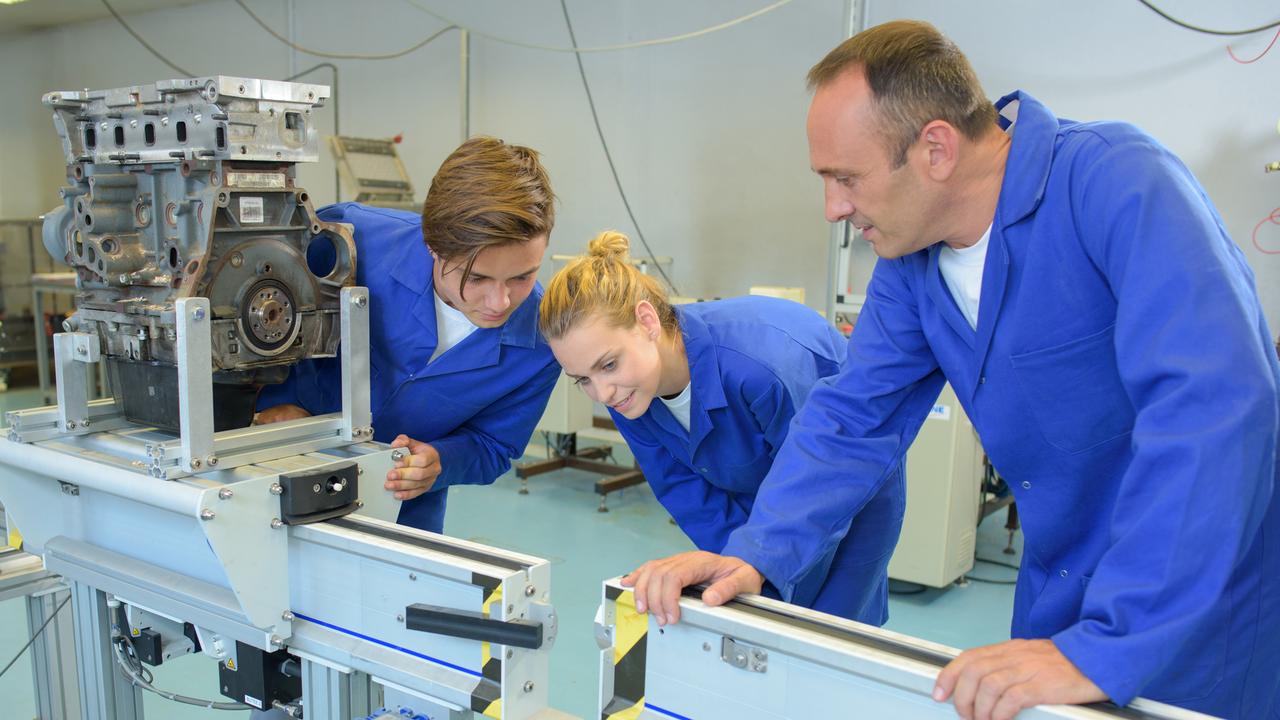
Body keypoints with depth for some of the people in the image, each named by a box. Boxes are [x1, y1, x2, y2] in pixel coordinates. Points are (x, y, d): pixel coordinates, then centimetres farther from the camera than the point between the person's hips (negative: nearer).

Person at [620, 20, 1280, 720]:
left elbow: (1211, 403, -35)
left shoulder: (1119, 183, -26)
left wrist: (1104, 650, -38)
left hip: (1215, 601, -6)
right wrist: (756, 554, -17)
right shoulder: (910, 261, -3)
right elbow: (852, 417, -2)